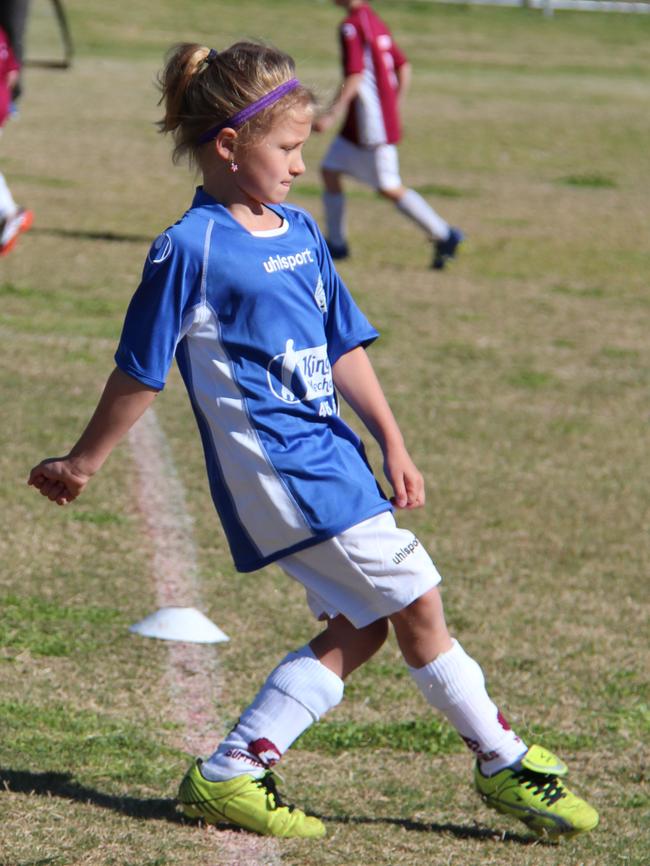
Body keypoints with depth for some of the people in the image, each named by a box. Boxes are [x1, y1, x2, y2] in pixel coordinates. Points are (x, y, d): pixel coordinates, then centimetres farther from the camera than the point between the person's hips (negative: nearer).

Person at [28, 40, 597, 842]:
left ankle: (230, 773, 10)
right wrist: (83, 463, 1)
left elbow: (342, 345, 17)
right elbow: (138, 370, -6)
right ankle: (504, 761, 10)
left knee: (356, 627, 7)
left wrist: (391, 443, 9)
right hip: (273, 467, -9)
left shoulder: (299, 232, 12)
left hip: (327, 455, 9)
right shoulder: (191, 249, -12)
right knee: (415, 600, -5)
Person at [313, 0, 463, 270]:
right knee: (329, 171, 12)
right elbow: (403, 66, 15)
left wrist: (332, 114, -24)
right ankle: (336, 243, 16)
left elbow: (355, 76, -24)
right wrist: (394, 107, 22)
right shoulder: (375, 22, 12)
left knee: (389, 188, -5)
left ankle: (444, 235, 0)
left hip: (372, 126, -10)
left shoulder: (352, 26, -15)